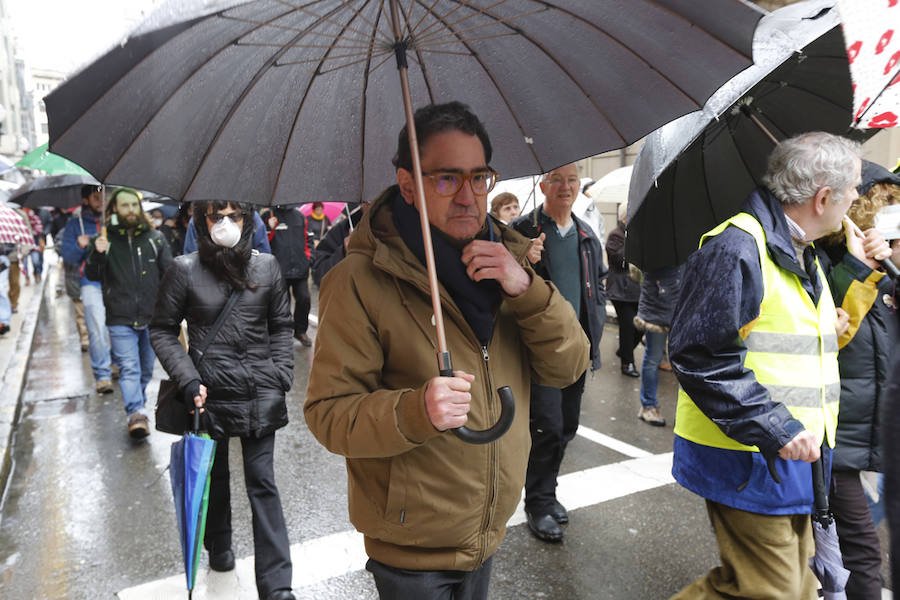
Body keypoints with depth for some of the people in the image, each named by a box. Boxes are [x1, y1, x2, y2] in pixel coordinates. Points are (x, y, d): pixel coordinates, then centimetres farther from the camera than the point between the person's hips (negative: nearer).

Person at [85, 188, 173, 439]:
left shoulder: (155, 238, 6)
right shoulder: (105, 240, 4)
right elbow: (92, 276, 3)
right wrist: (97, 255, -17)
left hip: (152, 317, 2)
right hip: (120, 320, -2)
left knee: (146, 369, 12)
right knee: (129, 368, -11)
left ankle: (137, 409, 31)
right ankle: (136, 414, -17)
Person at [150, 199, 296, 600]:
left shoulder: (266, 266, 1)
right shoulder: (185, 270, -4)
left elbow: (281, 326, 10)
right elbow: (162, 330, 2)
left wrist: (281, 374, 0)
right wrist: (188, 379, -9)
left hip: (261, 392, 0)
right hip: (210, 390, 0)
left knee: (262, 482, 1)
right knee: (214, 476, 19)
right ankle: (218, 548, 45)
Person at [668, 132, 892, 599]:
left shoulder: (804, 255, 14)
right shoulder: (736, 247, -20)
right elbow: (698, 354, -24)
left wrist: (861, 271, 13)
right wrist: (774, 429, -25)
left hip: (794, 457, 10)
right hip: (748, 461, -10)